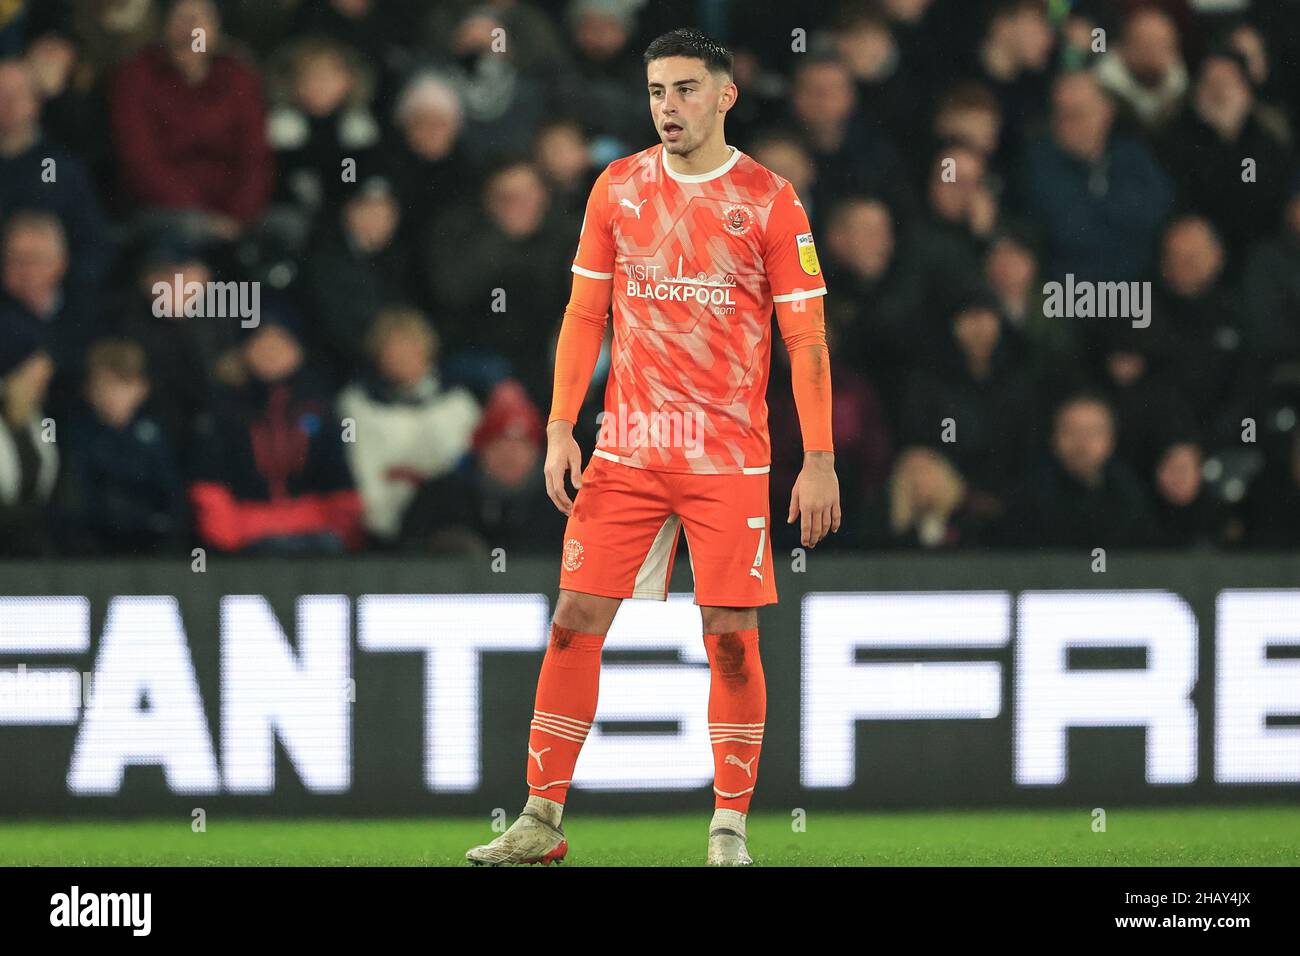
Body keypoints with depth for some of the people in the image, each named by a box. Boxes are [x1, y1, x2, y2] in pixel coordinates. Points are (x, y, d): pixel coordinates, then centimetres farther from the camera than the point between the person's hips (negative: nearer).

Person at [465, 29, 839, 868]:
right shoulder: (618, 188, 7)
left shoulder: (767, 200, -2)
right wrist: (560, 429, 3)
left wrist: (820, 460, -7)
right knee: (575, 621, -2)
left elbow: (806, 336, -1)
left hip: (729, 456, -3)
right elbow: (585, 314, 12)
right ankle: (541, 821, 3)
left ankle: (729, 829, 6)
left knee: (732, 638, -3)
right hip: (625, 447, 3)